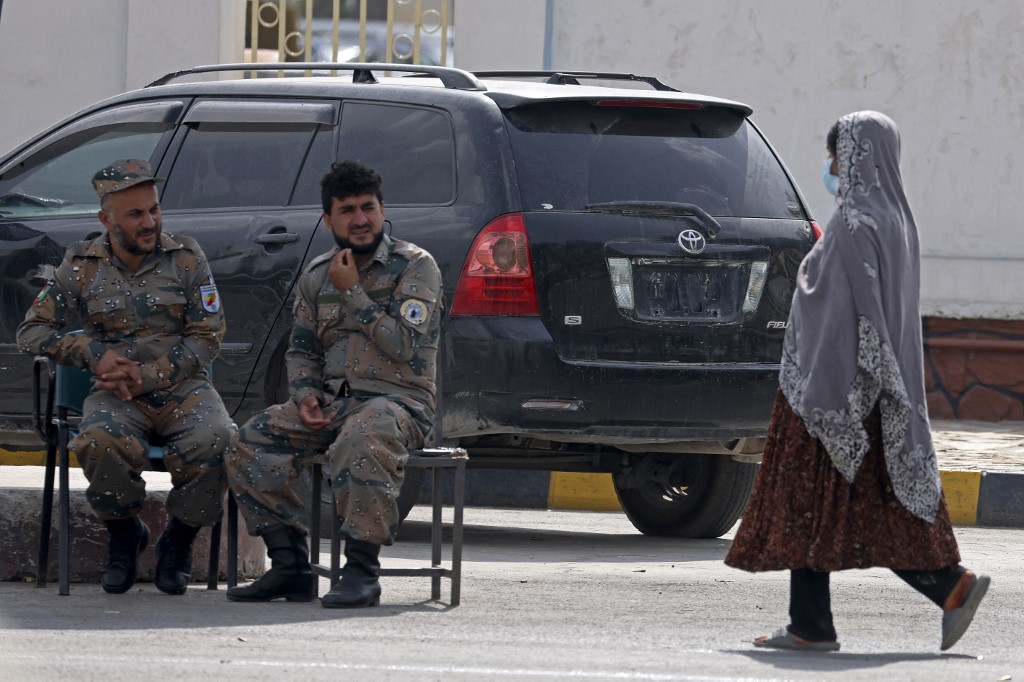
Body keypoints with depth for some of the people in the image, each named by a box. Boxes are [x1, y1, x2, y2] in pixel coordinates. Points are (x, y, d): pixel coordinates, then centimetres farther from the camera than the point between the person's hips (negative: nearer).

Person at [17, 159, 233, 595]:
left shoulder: (185, 257, 2)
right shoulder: (82, 266, 4)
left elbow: (207, 338, 0)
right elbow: (32, 332, 5)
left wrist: (147, 375, -13)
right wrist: (94, 355, -11)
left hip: (181, 387, 0)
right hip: (116, 395, 0)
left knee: (216, 440, -34)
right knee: (99, 441, -37)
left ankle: (179, 540, -6)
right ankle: (124, 534, -6)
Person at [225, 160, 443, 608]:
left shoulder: (415, 267, -3)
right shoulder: (317, 276, 14)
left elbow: (402, 345, -15)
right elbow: (301, 350, 19)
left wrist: (352, 292, -12)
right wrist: (305, 396, -2)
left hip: (399, 401, -6)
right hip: (334, 402, 6)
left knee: (362, 438, -41)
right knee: (251, 445, -16)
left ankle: (362, 571, -35)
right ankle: (290, 566, -10)